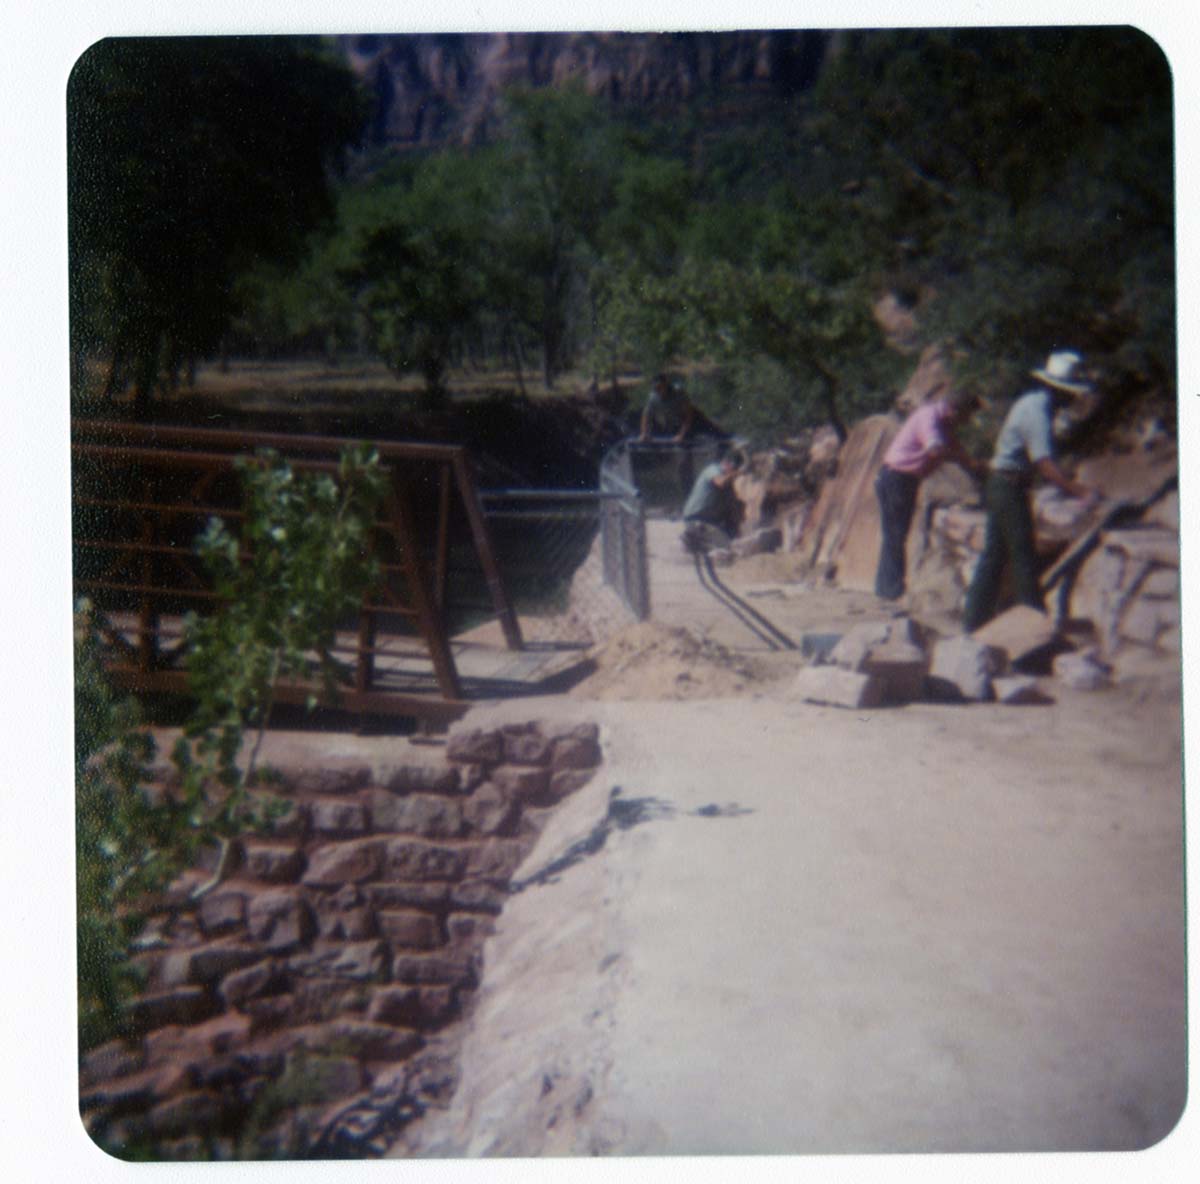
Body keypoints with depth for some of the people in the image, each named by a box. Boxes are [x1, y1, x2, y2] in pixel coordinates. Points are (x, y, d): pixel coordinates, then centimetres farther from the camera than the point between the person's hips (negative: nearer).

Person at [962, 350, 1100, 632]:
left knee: (994, 554, 11)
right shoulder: (1036, 410, -19)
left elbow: (1041, 462, 18)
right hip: (1010, 488, -10)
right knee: (1023, 556, -5)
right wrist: (1080, 491, -32)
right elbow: (1045, 464, -28)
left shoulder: (1034, 403, 11)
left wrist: (1069, 486, 15)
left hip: (1000, 485, 10)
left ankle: (976, 619, 15)